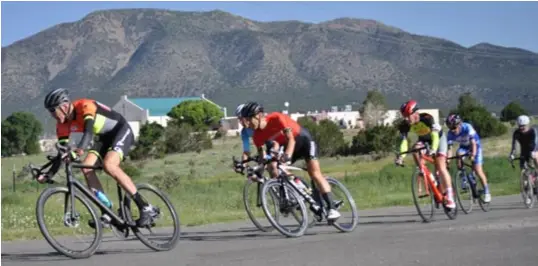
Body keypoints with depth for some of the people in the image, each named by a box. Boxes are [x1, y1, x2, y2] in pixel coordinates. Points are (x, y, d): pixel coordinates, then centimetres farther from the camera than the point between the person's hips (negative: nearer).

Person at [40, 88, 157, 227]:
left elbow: (89, 130, -44)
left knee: (109, 165, -30)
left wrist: (80, 148, -63)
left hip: (122, 131, -8)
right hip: (105, 137, 8)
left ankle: (146, 207, -27)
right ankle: (108, 213, -9)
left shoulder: (85, 106, -28)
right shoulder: (63, 125, -6)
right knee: (86, 167, -14)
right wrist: (49, 174, -14)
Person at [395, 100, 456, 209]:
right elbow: (404, 141, -26)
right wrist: (401, 156, -42)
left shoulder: (427, 118, -36)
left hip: (438, 137, -4)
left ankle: (450, 196, -16)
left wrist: (433, 149, -62)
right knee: (415, 150, -28)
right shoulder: (404, 125, -24)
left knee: (441, 167, -18)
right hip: (424, 139, 4)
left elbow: (435, 136, -45)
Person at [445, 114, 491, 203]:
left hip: (475, 145, -3)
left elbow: (473, 143, -37)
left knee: (478, 170, -11)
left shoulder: (467, 128, -34)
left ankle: (486, 192, 4)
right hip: (464, 146, 3)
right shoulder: (450, 134, -23)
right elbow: (450, 148, -24)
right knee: (459, 153, -32)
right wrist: (448, 160, -38)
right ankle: (463, 180, -19)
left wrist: (473, 155, -51)